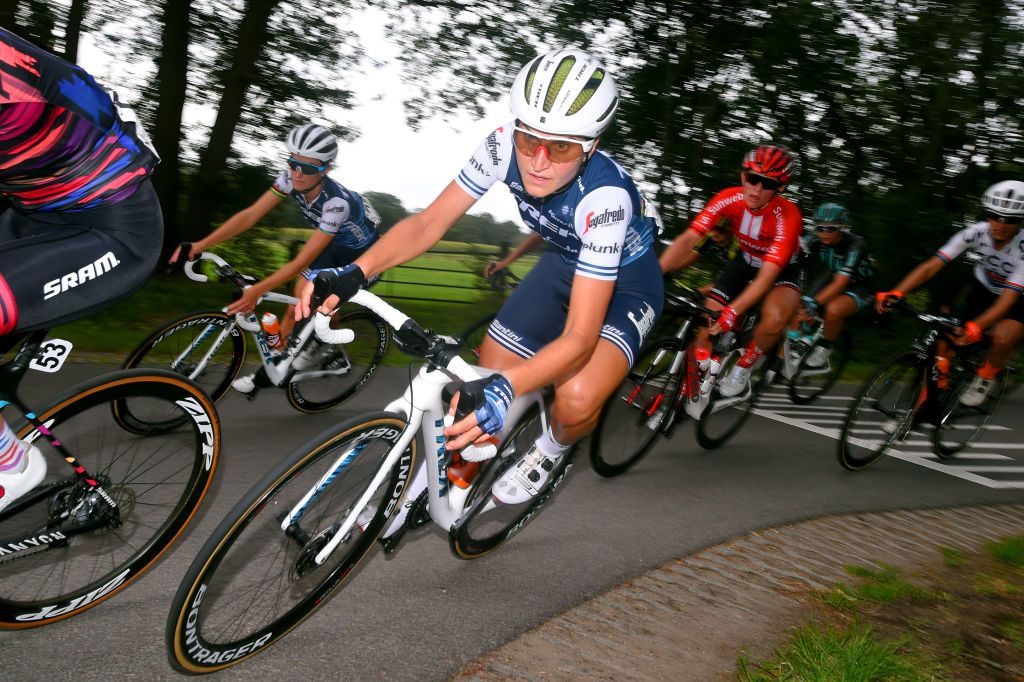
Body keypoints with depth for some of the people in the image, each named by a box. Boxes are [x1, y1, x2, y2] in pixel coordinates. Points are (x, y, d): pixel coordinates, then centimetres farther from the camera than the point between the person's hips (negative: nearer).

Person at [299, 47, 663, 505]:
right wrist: (355, 273, -38)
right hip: (564, 262, 5)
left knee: (576, 399, -30)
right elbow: (429, 222, -21)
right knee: (484, 381, -4)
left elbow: (580, 335, -41)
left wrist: (504, 388, -57)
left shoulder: (605, 196, -39)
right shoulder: (506, 146, -26)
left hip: (625, 281, -5)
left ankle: (553, 448, 6)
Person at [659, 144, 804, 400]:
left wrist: (732, 312, -53)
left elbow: (768, 275, -39)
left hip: (781, 270, -3)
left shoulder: (787, 216, -33)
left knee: (775, 317, -33)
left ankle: (744, 365, -5)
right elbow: (688, 238, -30)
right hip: (746, 262, 4)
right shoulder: (729, 199, -25)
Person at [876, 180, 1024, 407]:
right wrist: (896, 293, -44)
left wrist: (975, 326, -55)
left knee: (1003, 338, -32)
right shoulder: (975, 233, -24)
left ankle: (986, 377, -2)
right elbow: (931, 266, -29)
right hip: (981, 291, 3)